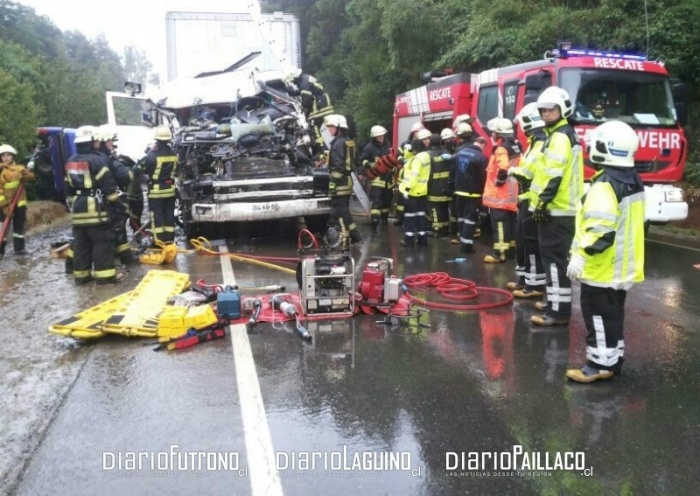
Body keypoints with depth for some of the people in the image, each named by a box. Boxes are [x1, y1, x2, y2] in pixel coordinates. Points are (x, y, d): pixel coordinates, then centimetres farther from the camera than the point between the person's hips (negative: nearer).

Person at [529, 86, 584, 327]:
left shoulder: (560, 136, -14)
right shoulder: (567, 134, 20)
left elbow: (554, 175, -23)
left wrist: (543, 201, -20)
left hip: (555, 209, -11)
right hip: (564, 208, 11)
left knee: (555, 259, -10)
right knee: (555, 258, 18)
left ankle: (558, 311, -8)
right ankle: (555, 300, 28)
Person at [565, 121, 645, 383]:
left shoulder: (605, 185, -21)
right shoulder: (634, 182, 10)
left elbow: (599, 228, -28)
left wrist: (581, 255, -26)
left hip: (602, 267, -9)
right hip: (623, 266, 9)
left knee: (599, 314, 0)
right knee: (614, 313, 18)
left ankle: (601, 364, 5)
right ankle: (613, 359, 27)